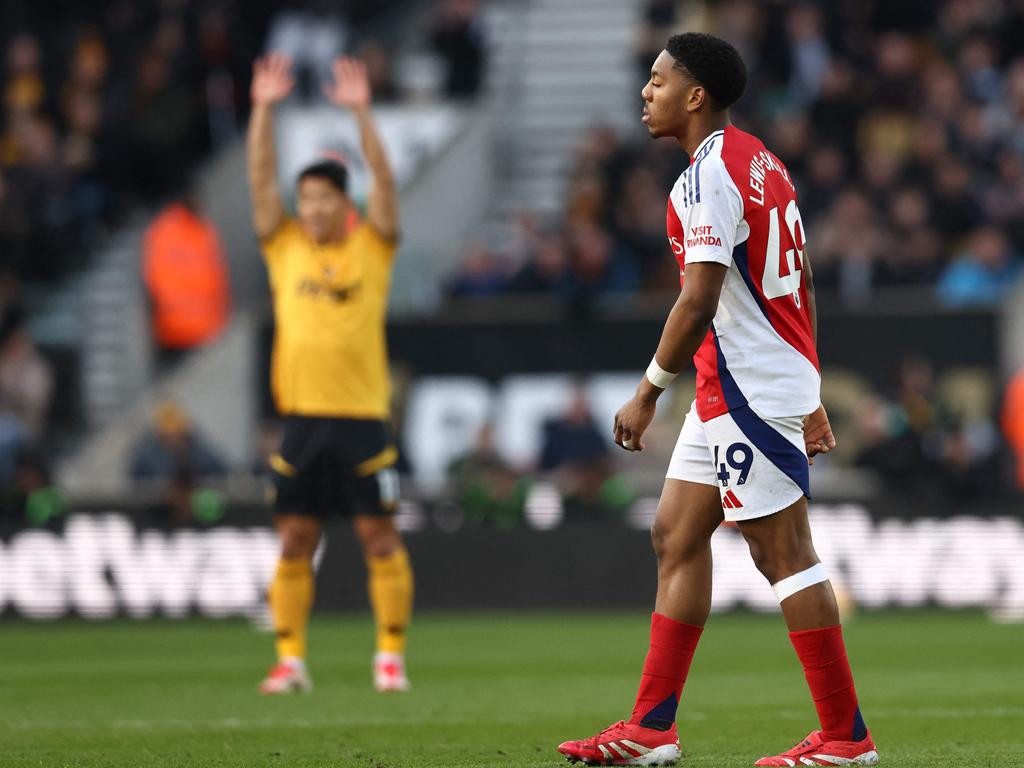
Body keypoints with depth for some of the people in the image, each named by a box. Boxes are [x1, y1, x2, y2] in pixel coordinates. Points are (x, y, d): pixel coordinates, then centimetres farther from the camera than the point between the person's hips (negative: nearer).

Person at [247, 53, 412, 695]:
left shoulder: (372, 248, 4)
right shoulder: (285, 247, 9)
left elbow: (384, 181, -7)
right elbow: (261, 180, 3)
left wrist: (362, 113, -16)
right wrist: (264, 110, -6)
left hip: (362, 417, -2)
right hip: (302, 418, 2)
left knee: (380, 538, -1)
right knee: (294, 542, 3)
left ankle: (391, 657, 5)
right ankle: (291, 661, 7)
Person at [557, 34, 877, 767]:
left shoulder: (709, 176, -16)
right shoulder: (763, 163, 15)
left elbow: (699, 301, -23)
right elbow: (800, 284, 18)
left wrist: (648, 393, -16)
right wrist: (811, 397, 22)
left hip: (749, 390, -10)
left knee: (784, 553, -6)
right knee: (677, 535, 11)